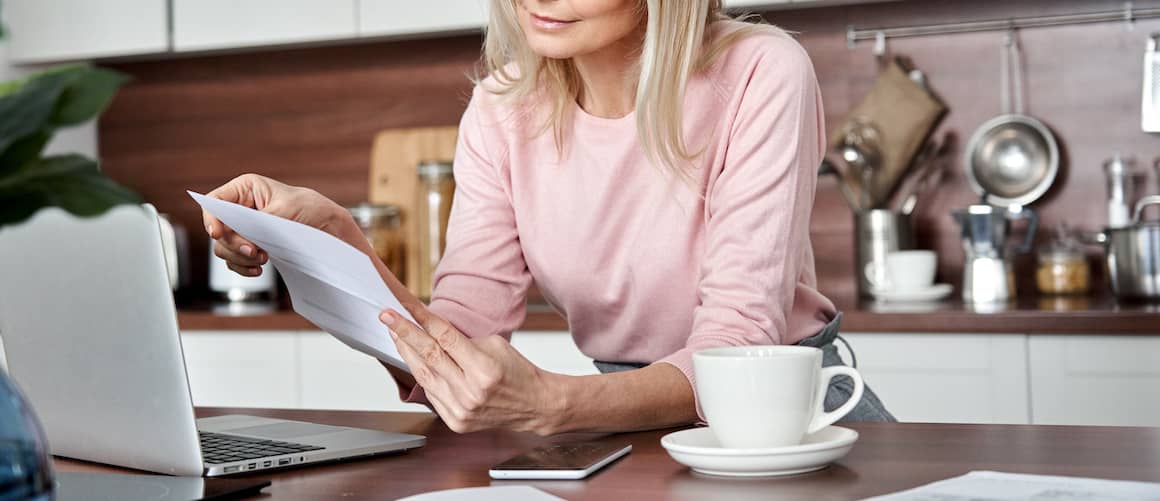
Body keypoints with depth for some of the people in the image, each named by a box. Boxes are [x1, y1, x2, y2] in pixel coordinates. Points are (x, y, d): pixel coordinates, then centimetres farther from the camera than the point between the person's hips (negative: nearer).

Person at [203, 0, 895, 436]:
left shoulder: (760, 76, -16)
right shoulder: (502, 111, -1)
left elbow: (736, 349, -23)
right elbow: (466, 334, -9)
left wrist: (551, 404, -40)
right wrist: (337, 243, -26)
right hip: (624, 416, 2)